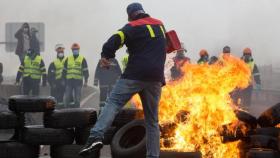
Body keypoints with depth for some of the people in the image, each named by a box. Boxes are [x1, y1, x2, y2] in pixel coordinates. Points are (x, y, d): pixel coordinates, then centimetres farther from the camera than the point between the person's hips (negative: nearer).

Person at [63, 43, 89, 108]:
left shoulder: (82, 59, 5)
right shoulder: (68, 59, 13)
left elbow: (85, 71, 3)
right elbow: (64, 70, 16)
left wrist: (86, 81, -3)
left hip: (78, 81, -2)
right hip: (69, 81, 2)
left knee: (77, 99, 0)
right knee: (67, 98, -1)